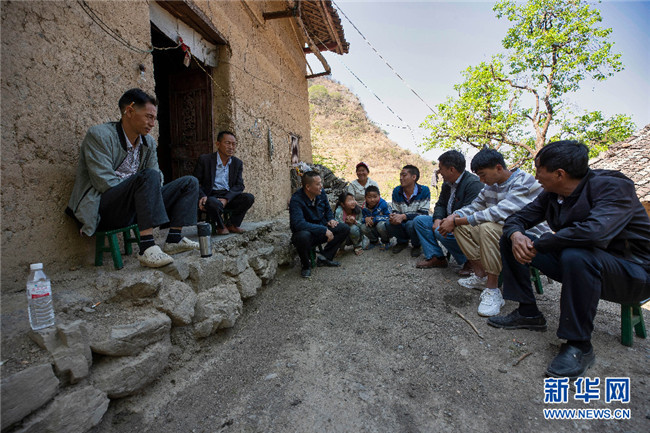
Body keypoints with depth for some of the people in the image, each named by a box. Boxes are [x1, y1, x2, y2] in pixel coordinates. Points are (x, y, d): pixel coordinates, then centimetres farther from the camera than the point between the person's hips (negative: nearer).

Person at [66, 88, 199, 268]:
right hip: (104, 209, -7)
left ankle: (173, 240, -11)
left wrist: (152, 192, -10)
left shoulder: (149, 142, 11)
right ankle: (147, 249, -38)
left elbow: (158, 178, 10)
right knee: (148, 176, -35)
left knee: (189, 183, -2)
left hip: (133, 210, 7)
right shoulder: (99, 135, -9)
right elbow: (104, 182, -17)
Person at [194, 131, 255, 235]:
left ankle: (233, 224, -1)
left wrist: (226, 199, -17)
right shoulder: (205, 159, -4)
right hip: (210, 196, -3)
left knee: (249, 197, -21)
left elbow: (239, 185, 2)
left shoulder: (238, 163, 7)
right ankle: (221, 225, -5)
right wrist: (202, 196, -22)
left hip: (229, 196, 4)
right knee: (213, 203, -38)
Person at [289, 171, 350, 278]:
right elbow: (299, 223, -36)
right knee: (303, 236, -41)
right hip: (305, 232, -6)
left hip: (321, 231, 7)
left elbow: (328, 209, 20)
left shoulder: (321, 193, -1)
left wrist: (331, 219, -3)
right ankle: (306, 265, -10)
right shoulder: (296, 200, -23)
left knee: (345, 228, -6)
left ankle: (325, 257, 0)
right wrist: (324, 230, -34)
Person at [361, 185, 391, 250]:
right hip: (374, 230, 4)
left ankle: (385, 242, -3)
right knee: (363, 227, -20)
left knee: (380, 225, -36)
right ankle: (374, 241, 11)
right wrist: (366, 219, -21)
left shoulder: (383, 204, -19)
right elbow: (363, 217, 5)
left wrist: (375, 219, -24)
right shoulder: (364, 207, -5)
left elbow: (388, 216, -20)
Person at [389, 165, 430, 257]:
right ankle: (402, 242, 8)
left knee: (411, 224, -37)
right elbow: (395, 210, 4)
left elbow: (423, 214, -19)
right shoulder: (396, 191, -1)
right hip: (402, 225, 4)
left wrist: (403, 216, -32)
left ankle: (416, 245, -1)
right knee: (390, 223, -27)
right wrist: (393, 215, -22)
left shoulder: (424, 190, -13)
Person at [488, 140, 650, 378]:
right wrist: (516, 235, -22)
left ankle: (579, 345, -21)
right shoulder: (552, 194, -1)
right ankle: (528, 313, 3)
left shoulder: (613, 186, -21)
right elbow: (518, 217, 3)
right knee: (510, 239, -2)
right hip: (571, 260, 7)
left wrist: (537, 245, -29)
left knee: (575, 255, -40)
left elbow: (595, 231, -39)